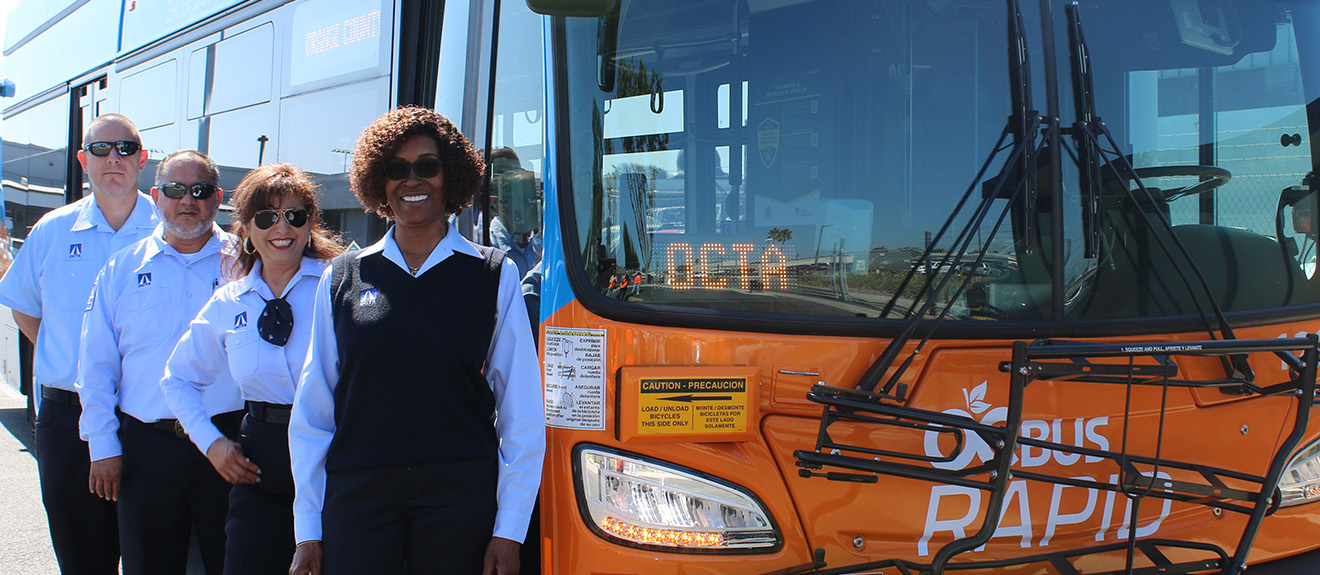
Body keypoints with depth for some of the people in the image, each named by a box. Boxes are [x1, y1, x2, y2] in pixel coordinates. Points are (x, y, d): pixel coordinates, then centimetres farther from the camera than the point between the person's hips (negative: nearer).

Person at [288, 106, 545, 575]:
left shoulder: (495, 276, 4)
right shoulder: (343, 278, 9)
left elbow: (522, 412, 2)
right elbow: (311, 408, 9)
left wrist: (509, 531, -4)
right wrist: (307, 529, 5)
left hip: (459, 494, -1)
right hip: (357, 493, 1)